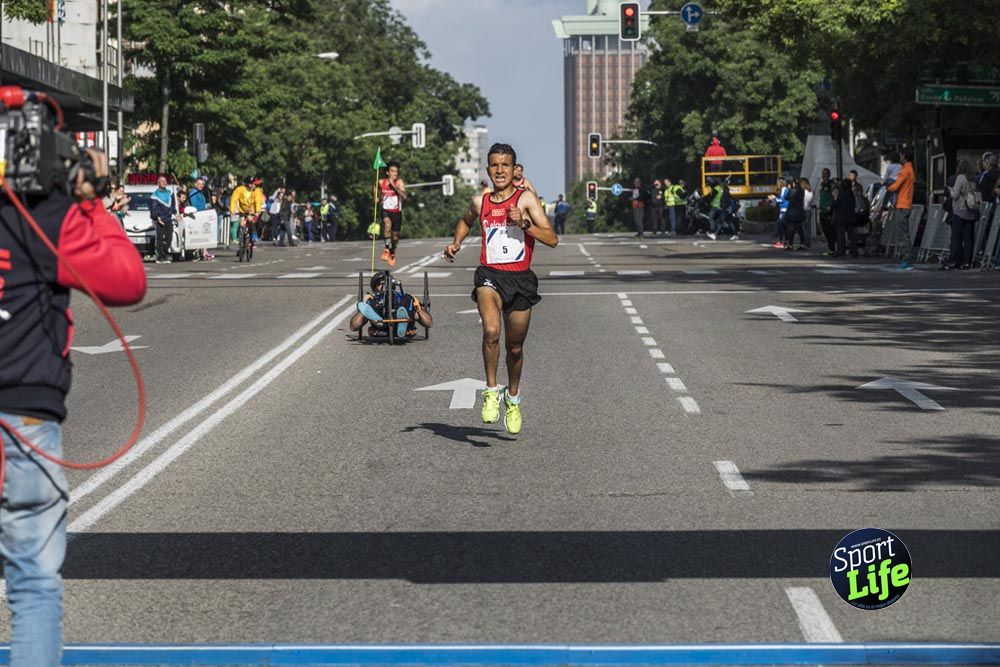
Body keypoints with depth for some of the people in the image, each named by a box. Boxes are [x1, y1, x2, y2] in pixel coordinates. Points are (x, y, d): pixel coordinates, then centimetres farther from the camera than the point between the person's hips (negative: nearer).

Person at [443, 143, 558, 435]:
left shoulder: (526, 198, -2)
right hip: (490, 275, 0)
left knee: (515, 347, 12)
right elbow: (466, 221, 33)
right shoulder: (480, 202, 8)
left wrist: (524, 223, -20)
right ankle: (491, 390, -11)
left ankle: (513, 398, 37)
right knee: (491, 330, -28)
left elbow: (552, 239, -8)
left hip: (520, 278, 0)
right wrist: (456, 243, 16)